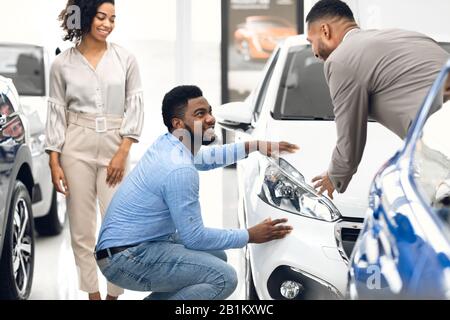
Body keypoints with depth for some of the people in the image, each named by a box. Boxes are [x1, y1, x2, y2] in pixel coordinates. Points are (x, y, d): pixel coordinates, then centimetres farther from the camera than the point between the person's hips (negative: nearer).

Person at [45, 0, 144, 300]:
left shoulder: (125, 59, 3)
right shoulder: (62, 64, 3)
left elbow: (135, 106, 2)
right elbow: (56, 113, 5)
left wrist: (123, 152, -7)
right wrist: (54, 162, -1)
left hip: (114, 147, 0)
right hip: (76, 147, 0)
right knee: (82, 228, 3)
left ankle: (114, 293, 7)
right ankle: (93, 293, 12)